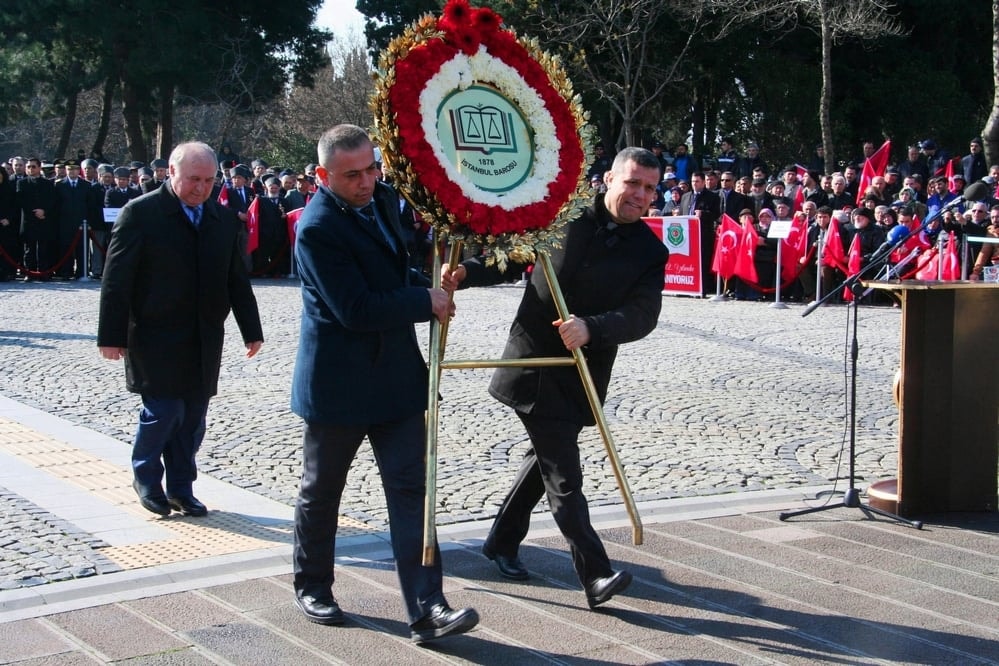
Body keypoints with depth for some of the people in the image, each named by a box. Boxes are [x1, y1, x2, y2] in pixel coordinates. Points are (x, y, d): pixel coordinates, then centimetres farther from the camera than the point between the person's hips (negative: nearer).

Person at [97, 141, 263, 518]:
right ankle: (146, 477, 19)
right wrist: (112, 336, -10)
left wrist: (252, 330, 11)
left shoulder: (224, 219, 8)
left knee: (193, 418, 7)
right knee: (163, 410, -5)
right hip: (157, 340, -5)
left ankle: (181, 488, 20)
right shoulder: (140, 213, -7)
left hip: (205, 341, 5)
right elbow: (117, 279, -8)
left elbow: (237, 280, 13)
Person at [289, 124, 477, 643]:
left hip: (397, 375, 6)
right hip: (338, 381, -6)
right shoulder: (317, 228, -20)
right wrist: (426, 302, -16)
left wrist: (429, 285, 5)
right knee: (321, 491, 13)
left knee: (410, 490, -1)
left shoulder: (384, 198, 4)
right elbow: (356, 310, -25)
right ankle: (312, 588, 32)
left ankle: (426, 610, -3)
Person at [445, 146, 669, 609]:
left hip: (584, 372, 4)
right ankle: (595, 574, -10)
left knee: (547, 456, 18)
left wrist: (591, 328, -30)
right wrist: (467, 271, -8)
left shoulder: (651, 252, 1)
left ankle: (502, 540, 37)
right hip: (534, 360, -4)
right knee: (563, 473, -8)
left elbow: (642, 315, -13)